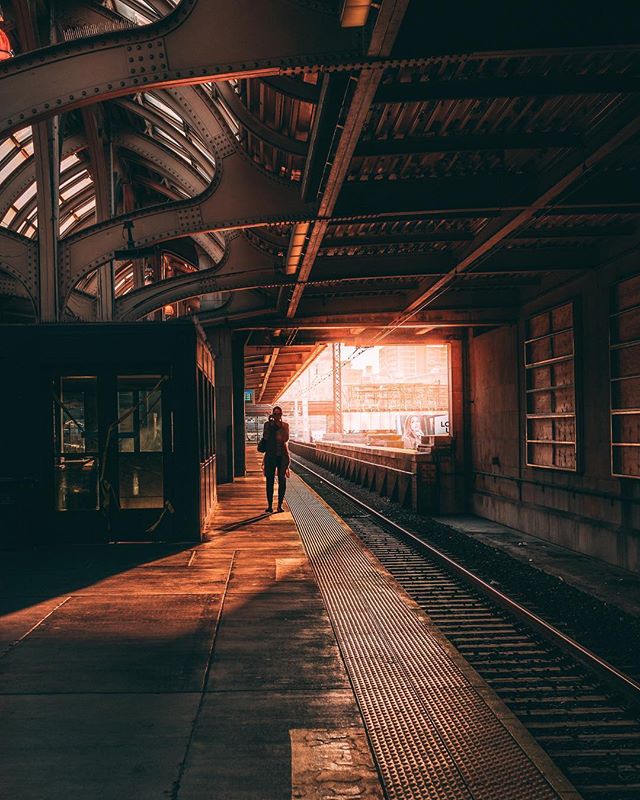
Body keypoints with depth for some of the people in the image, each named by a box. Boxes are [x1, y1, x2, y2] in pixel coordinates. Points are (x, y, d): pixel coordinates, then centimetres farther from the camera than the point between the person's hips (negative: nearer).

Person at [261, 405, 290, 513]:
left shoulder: (285, 425, 5)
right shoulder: (268, 424, 3)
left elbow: (285, 439, -9)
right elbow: (265, 437, -10)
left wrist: (280, 426, -12)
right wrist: (270, 424, -12)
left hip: (282, 455, 1)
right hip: (270, 455, -1)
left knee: (282, 480, -2)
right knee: (270, 481, 0)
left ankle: (280, 505, 5)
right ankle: (269, 506, 5)